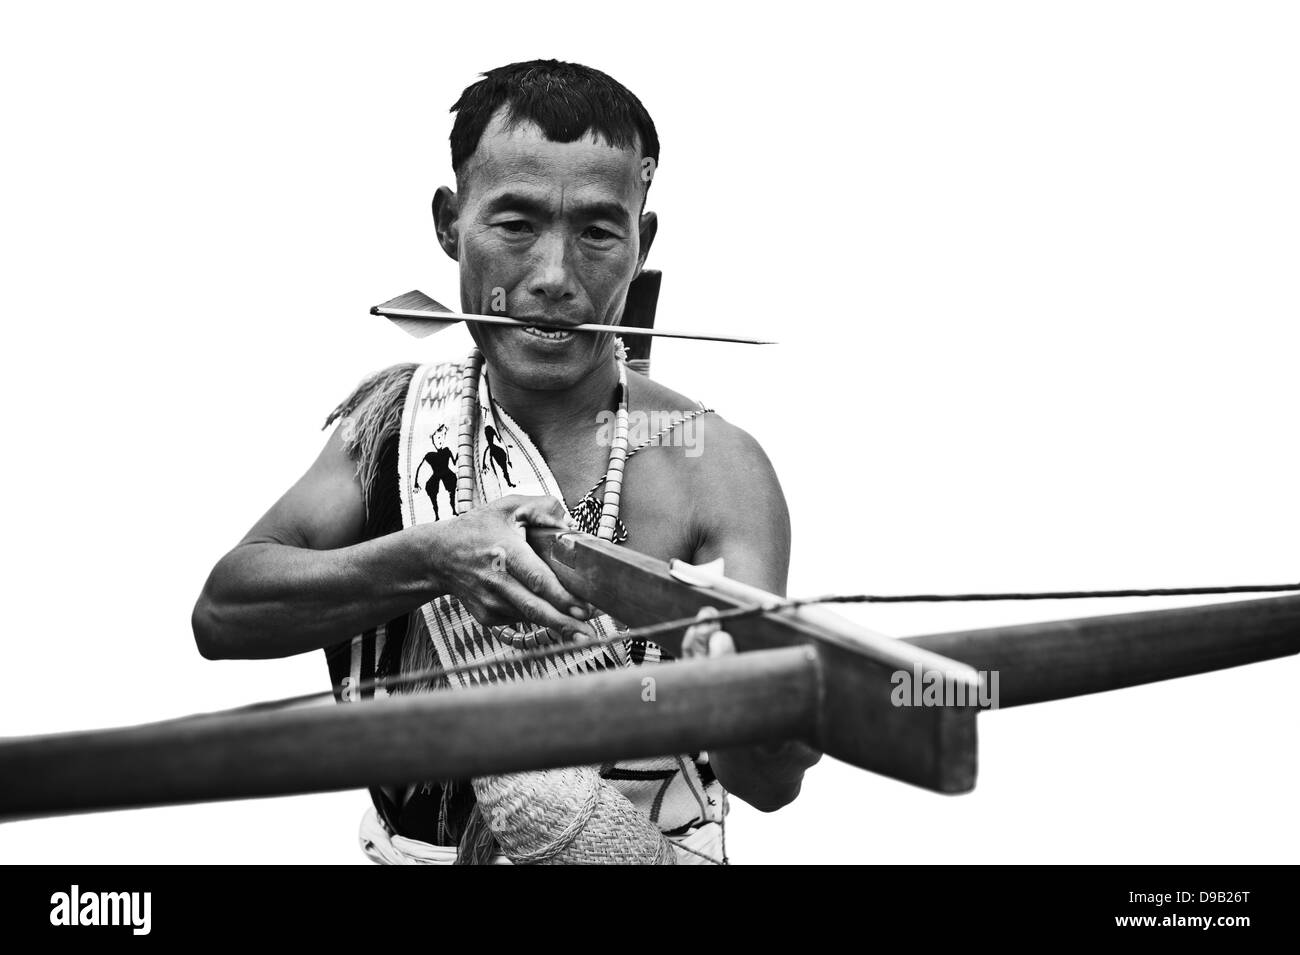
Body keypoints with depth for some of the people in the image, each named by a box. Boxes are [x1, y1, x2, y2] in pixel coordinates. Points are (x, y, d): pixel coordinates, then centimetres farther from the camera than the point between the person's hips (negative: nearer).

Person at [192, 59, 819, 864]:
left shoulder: (713, 468, -11)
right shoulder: (398, 414, 0)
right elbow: (221, 614, -9)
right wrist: (428, 558, -24)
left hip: (644, 848, -2)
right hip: (409, 843, 2)